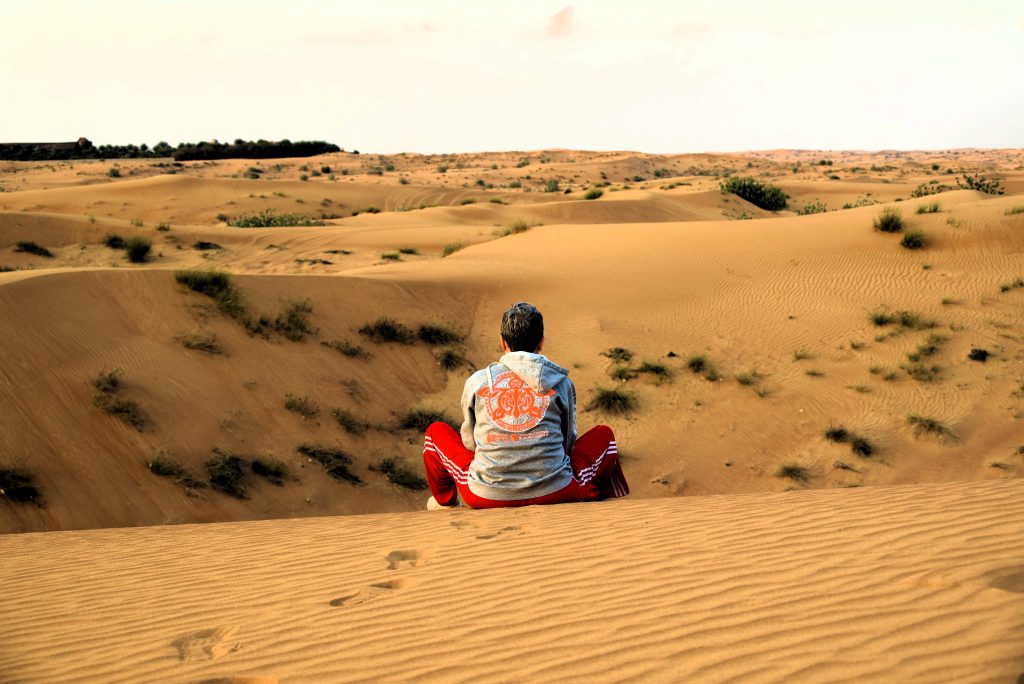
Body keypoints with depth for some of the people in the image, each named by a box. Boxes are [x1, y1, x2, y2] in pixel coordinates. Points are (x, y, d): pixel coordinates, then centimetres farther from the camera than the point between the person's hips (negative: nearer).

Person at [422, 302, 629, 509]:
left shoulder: (476, 381, 5)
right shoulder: (561, 383, 5)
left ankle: (445, 502, 44)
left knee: (437, 431, 27)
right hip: (555, 495, 0)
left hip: (486, 496, 0)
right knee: (604, 434, 25)